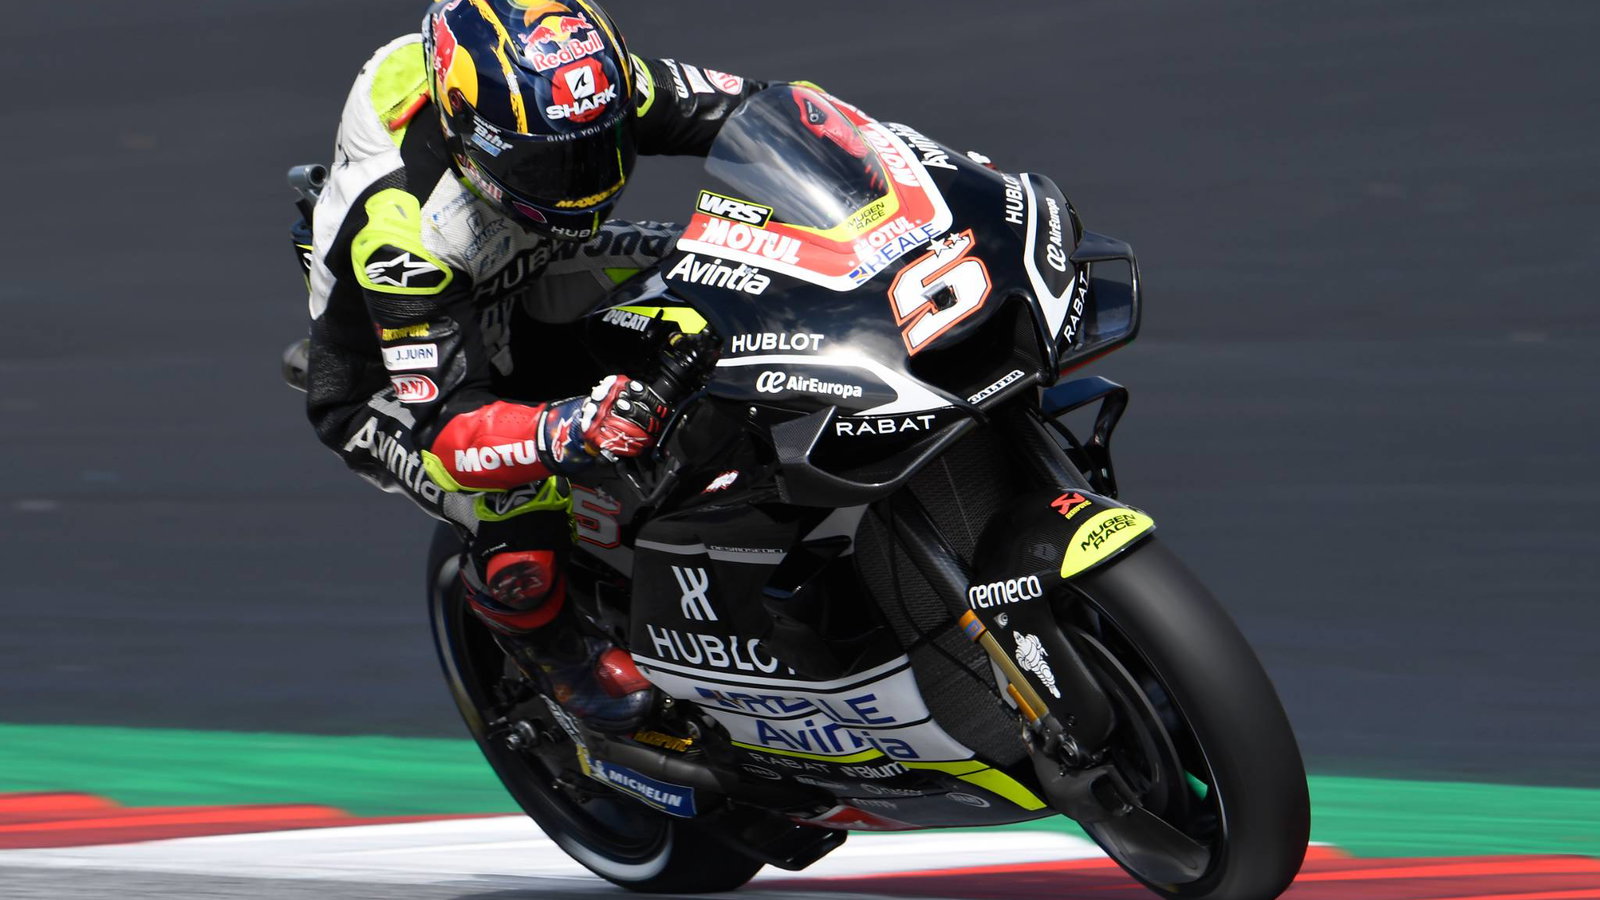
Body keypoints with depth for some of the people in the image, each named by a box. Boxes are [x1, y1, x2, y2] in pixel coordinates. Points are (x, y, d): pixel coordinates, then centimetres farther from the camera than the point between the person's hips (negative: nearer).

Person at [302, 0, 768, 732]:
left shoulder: (586, 89, -27)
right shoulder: (401, 227, -42)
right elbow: (439, 426, -43)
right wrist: (571, 433, -60)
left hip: (515, 296, 6)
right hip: (390, 388, -6)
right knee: (525, 512, -33)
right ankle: (558, 654, 2)